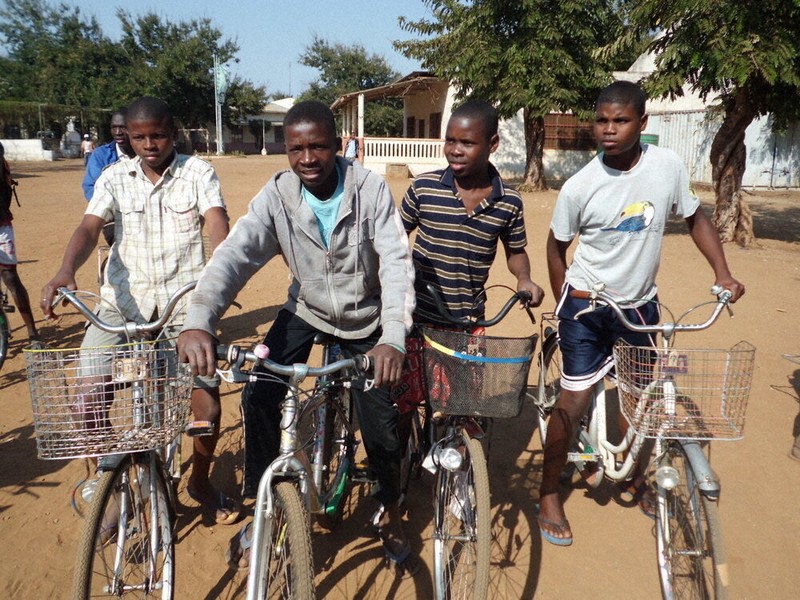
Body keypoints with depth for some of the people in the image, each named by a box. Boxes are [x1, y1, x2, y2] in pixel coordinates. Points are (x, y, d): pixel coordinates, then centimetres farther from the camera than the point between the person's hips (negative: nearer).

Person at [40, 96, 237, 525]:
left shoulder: (198, 173, -1)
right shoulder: (114, 178, 5)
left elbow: (218, 227, -15)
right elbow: (89, 228, -8)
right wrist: (65, 272, -29)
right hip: (124, 300, 2)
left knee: (207, 405, -6)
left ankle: (200, 481, 25)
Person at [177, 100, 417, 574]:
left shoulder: (370, 190, -22)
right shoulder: (277, 196, -18)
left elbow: (397, 263, -29)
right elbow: (235, 255, -30)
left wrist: (393, 338, -45)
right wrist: (198, 323, -47)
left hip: (365, 318, -1)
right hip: (306, 310, 2)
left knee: (381, 419, -4)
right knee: (258, 397, -16)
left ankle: (390, 513, 24)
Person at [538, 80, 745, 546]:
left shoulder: (668, 165, -10)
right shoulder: (579, 187, -15)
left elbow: (695, 216, 6)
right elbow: (557, 247, -1)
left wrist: (723, 273, -1)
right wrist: (565, 306, -1)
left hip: (641, 304, 3)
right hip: (587, 306, -3)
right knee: (574, 401, -2)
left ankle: (637, 478, 41)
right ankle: (549, 495, 16)